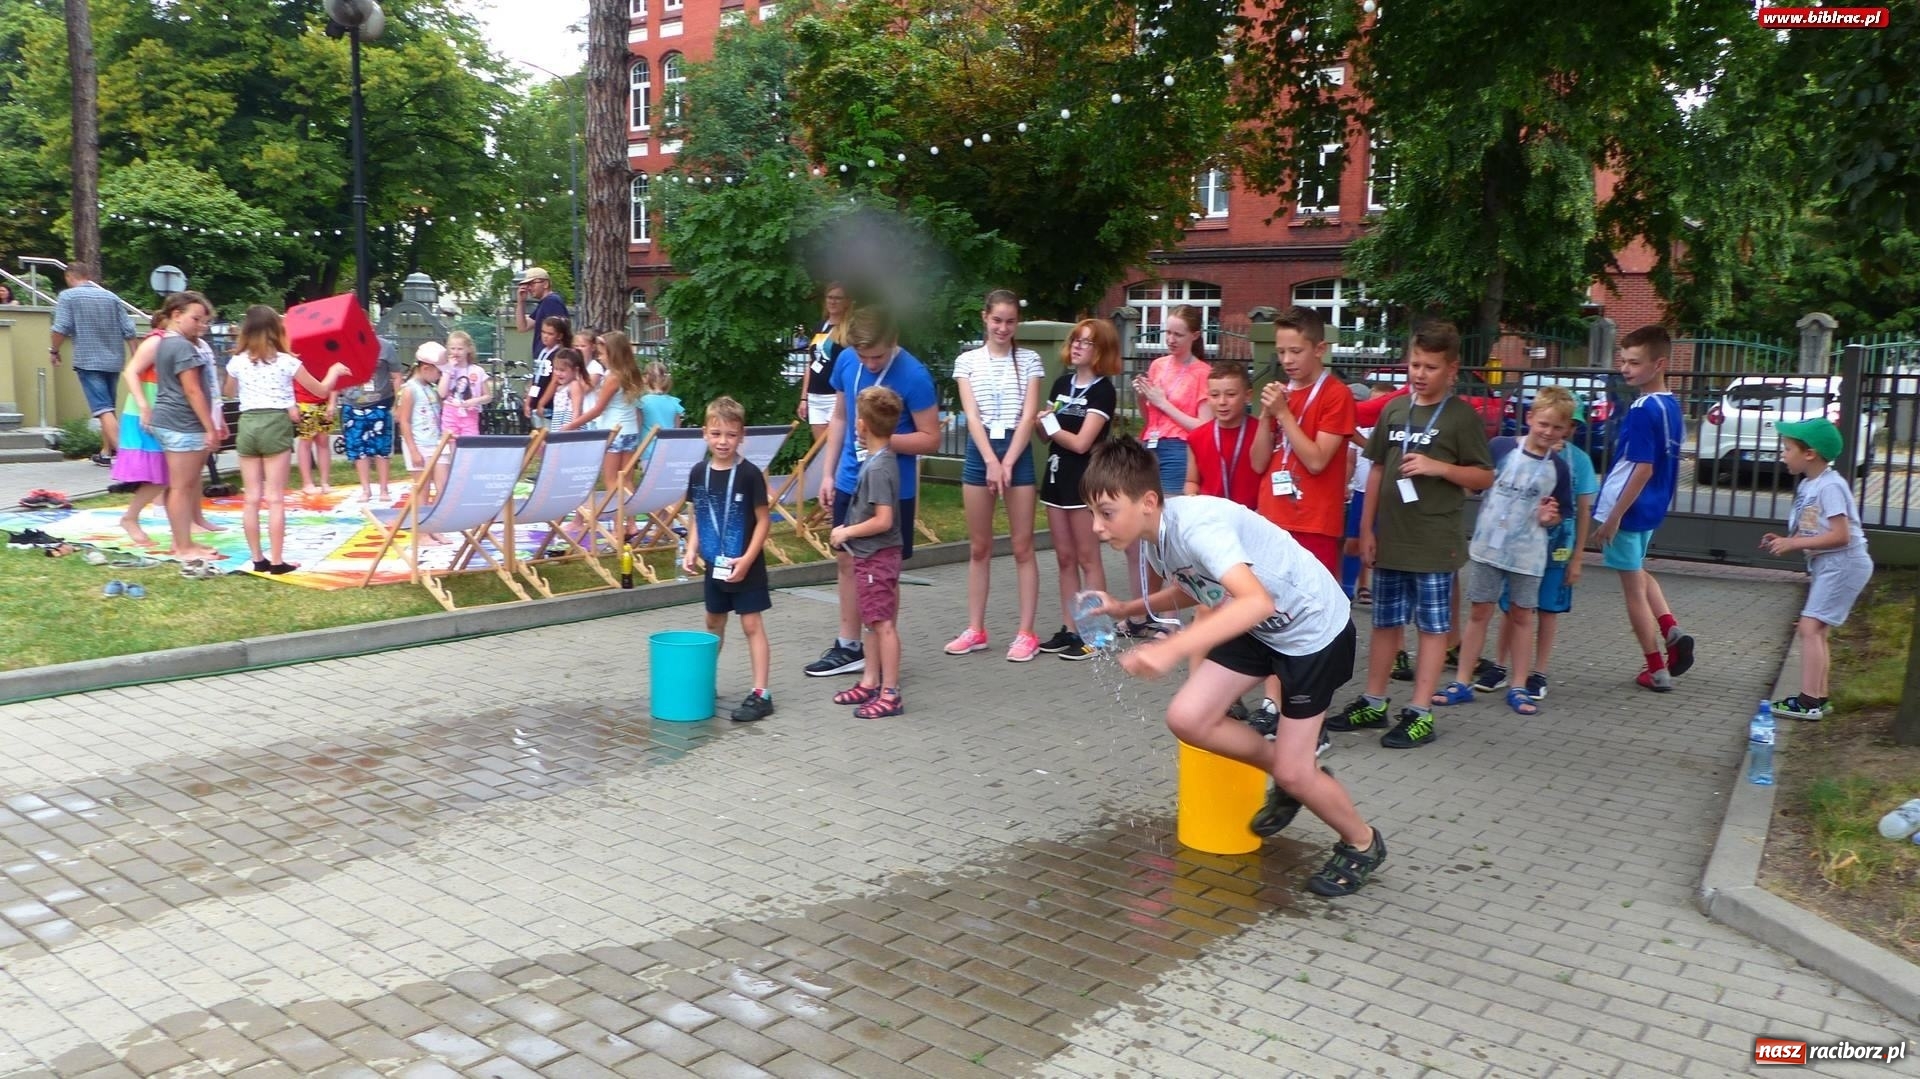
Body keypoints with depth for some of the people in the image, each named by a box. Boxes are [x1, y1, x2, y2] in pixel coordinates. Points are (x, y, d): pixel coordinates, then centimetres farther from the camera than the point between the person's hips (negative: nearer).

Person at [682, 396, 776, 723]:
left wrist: (747, 559, -18)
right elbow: (697, 517, 10)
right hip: (714, 564, 6)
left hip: (744, 566, -5)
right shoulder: (698, 473, 1)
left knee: (752, 624, -3)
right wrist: (692, 551, -2)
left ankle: (761, 693, -1)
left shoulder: (749, 474, -14)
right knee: (713, 623, 19)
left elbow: (764, 519, -11)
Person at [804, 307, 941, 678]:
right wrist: (828, 473, 7)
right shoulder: (846, 361, -1)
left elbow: (931, 439, -13)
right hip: (850, 482, 6)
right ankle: (849, 646, 29)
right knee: (848, 562, 14)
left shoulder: (914, 376, -19)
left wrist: (884, 439, -27)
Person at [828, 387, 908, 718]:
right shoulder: (880, 458, 7)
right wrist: (847, 530, 11)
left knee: (883, 623, -4)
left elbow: (883, 520, -26)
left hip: (876, 557, -10)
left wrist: (847, 532, -15)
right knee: (874, 622, 17)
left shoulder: (878, 468, -21)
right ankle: (870, 682, 29)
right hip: (870, 555, 10)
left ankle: (890, 695, 2)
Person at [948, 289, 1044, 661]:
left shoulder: (1029, 360, 4)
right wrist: (991, 461, -15)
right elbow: (972, 415, -4)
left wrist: (1007, 463, -14)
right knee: (978, 548, 7)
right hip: (979, 453, 1)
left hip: (1018, 452, -1)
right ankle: (975, 629, 15)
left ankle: (1026, 633, 5)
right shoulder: (967, 360, 5)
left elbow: (1028, 416, -4)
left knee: (1022, 547, 1)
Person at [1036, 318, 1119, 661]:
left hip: (1085, 479, -7)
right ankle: (1068, 629, 16)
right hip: (1056, 474, 7)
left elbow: (1081, 442, -17)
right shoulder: (1062, 382, 11)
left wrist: (1049, 424, -3)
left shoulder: (1103, 390, -10)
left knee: (1087, 558, -2)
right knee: (1064, 558, 10)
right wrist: (1039, 422, -11)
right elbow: (1046, 434, 11)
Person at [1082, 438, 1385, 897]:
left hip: (1315, 627, -8)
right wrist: (1127, 609, 2)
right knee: (1187, 718, -6)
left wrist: (1170, 649, -56)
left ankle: (1363, 845, 26)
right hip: (1258, 629, 8)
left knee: (1292, 771, -3)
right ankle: (1288, 773, 18)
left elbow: (1256, 601, -47)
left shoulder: (1195, 524, -33)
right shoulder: (1154, 538, -6)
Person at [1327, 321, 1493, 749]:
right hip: (1390, 538, 5)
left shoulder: (1462, 416, -5)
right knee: (1385, 621, 13)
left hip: (1435, 543, -5)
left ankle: (1420, 712, 9)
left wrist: (1438, 467, -19)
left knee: (1432, 625, 3)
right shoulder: (1394, 409, 8)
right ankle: (1373, 703, 24)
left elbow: (1484, 477, -3)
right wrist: (1367, 528, 7)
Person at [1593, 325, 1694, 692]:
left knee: (1633, 588, 4)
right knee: (1639, 573, 29)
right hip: (1651, 509, 9)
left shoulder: (1643, 410, -22)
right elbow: (1664, 465, 13)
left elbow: (1643, 469, -23)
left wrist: (1613, 517, -20)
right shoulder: (1671, 406, 6)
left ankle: (1657, 670, 12)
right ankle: (1672, 631, 13)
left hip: (1628, 510, -9)